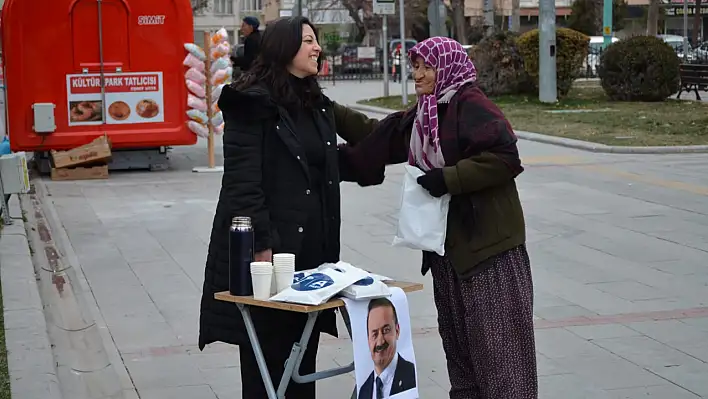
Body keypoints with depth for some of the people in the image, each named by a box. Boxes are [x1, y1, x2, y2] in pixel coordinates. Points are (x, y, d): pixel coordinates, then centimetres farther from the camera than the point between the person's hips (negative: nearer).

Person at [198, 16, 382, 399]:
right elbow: (242, 180, -16)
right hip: (270, 246, -7)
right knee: (267, 351, 1)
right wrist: (261, 245, -21)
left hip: (313, 245, 8)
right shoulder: (252, 103, -10)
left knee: (303, 350, 12)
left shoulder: (317, 105, 15)